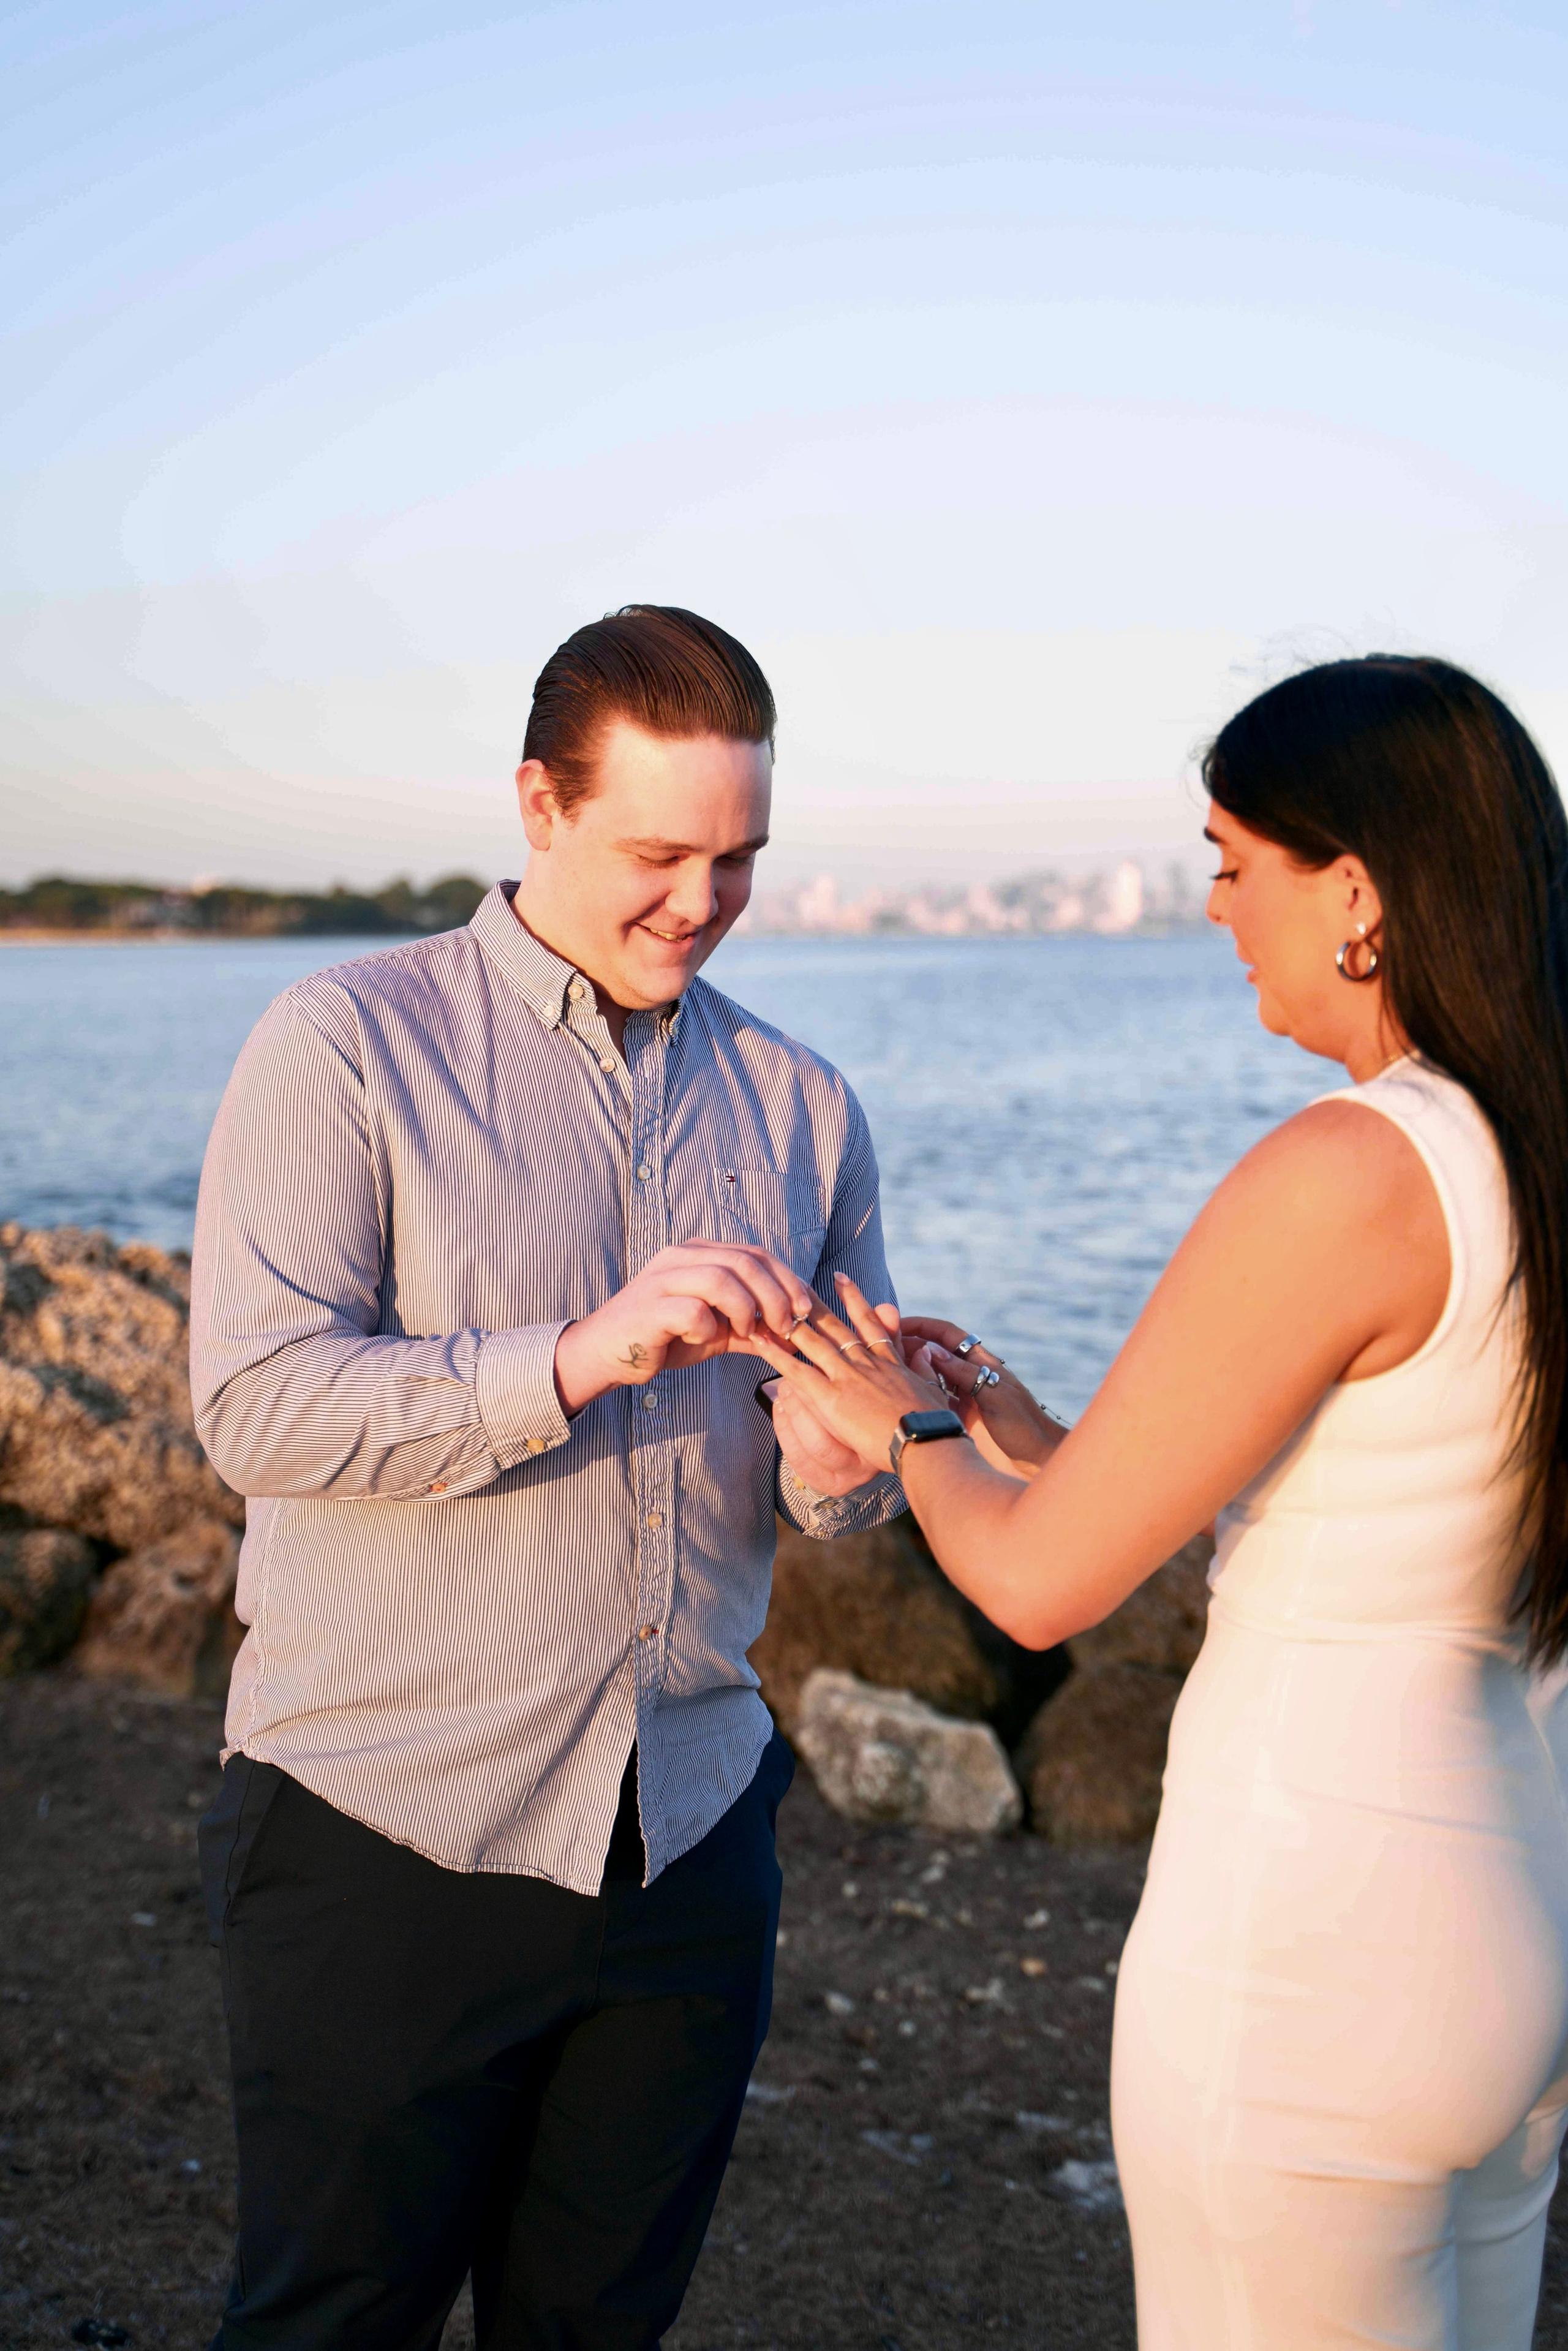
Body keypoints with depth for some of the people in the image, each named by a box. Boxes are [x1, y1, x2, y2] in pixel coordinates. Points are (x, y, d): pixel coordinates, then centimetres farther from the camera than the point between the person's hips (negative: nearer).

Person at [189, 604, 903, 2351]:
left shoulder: (800, 1107, 8)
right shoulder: (346, 1047, -6)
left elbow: (848, 1492, 12)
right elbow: (252, 1401, -17)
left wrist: (834, 1461, -13)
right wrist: (580, 1358, -28)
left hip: (686, 1849, 4)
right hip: (385, 1842, -4)